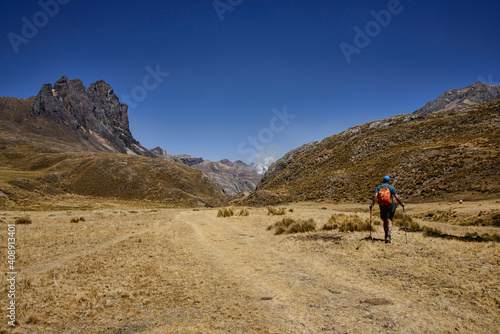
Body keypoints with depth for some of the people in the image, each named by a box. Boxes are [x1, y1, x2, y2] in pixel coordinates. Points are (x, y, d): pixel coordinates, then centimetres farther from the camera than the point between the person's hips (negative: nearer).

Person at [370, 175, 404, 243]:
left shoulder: (378, 187, 7)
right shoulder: (391, 187, 2)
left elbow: (375, 196, -8)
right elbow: (397, 197, -3)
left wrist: (372, 204, -7)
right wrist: (401, 203, 11)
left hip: (382, 206, 2)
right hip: (390, 206, -2)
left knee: (385, 221, 16)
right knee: (389, 220, -6)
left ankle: (386, 235, 24)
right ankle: (388, 235, -26)